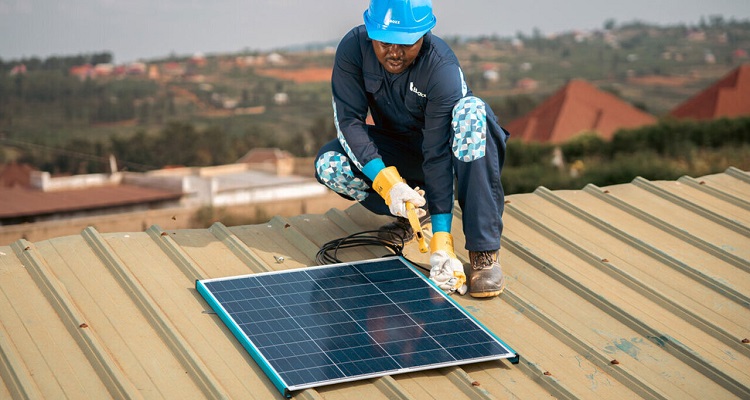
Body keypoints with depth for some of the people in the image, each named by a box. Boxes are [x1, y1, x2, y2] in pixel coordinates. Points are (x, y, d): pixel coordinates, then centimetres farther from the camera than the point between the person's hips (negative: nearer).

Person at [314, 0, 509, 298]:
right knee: (328, 165, -25)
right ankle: (415, 211, -2)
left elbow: (439, 155, -33)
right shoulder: (353, 48, -21)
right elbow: (348, 120, -22)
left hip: (446, 142, -3)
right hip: (396, 148, 3)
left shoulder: (442, 68, -30)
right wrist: (386, 180, -38)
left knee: (471, 110, -37)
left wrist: (441, 240, -38)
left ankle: (484, 253, -36)